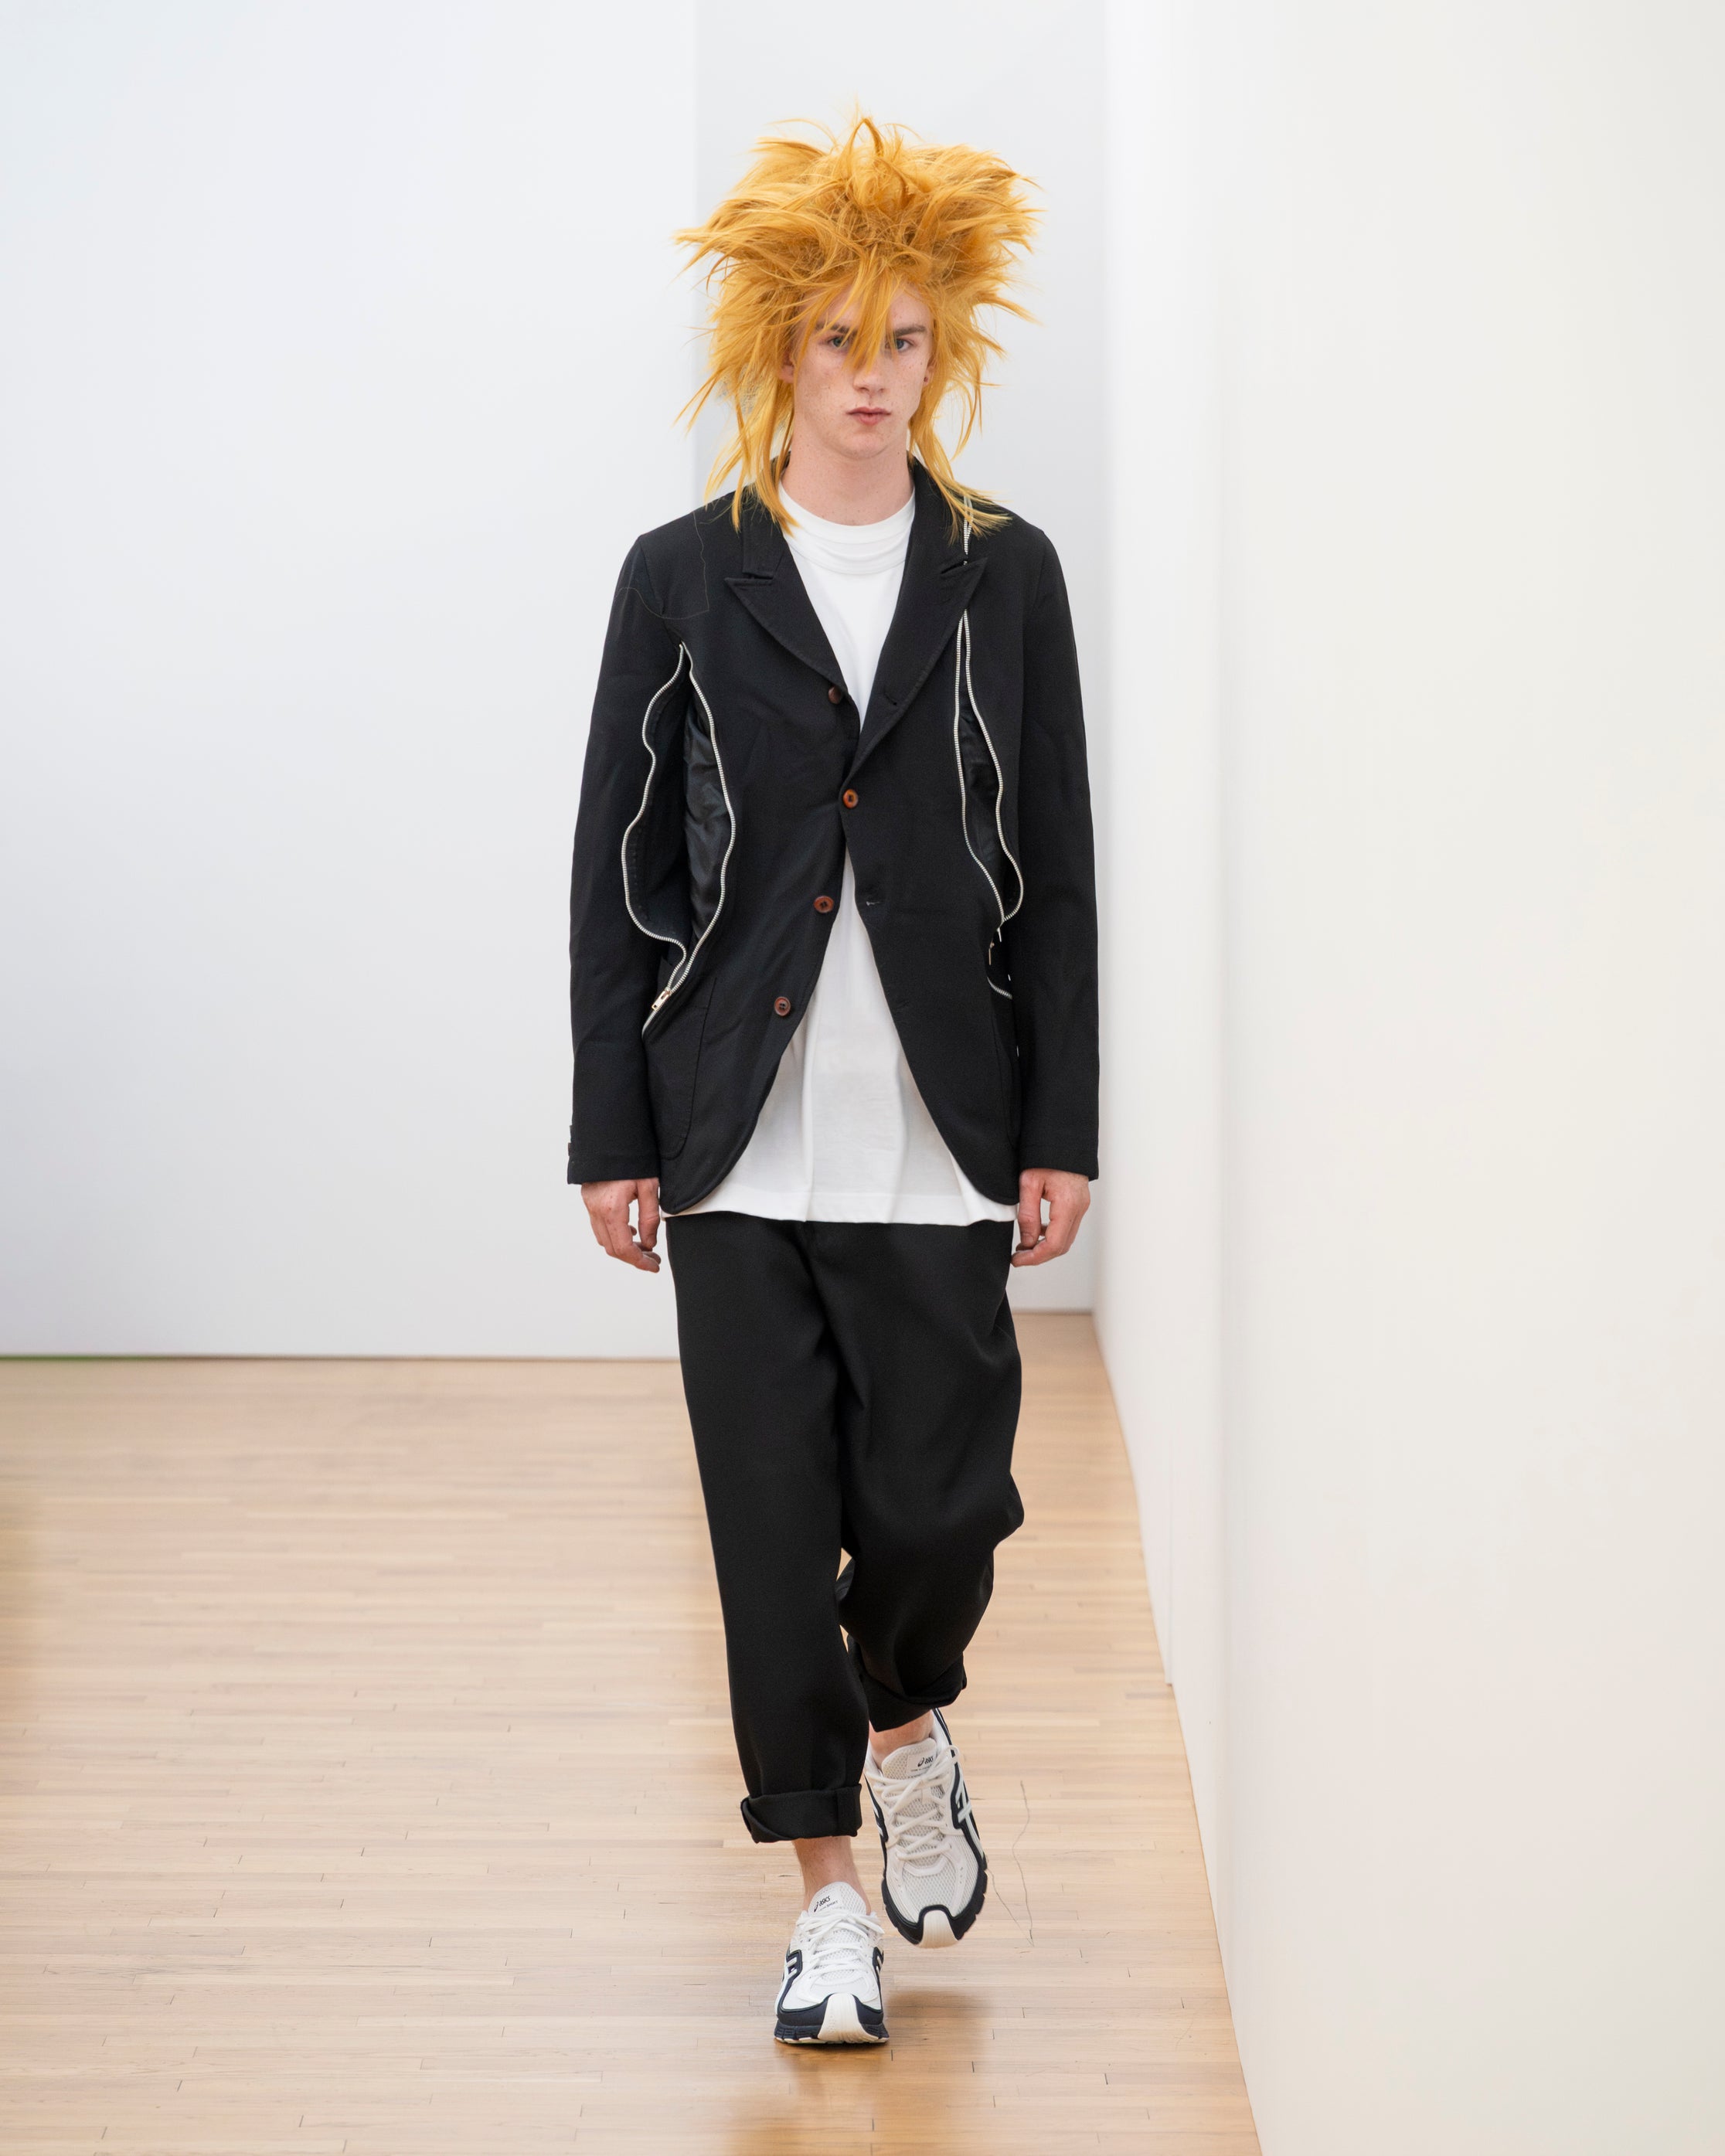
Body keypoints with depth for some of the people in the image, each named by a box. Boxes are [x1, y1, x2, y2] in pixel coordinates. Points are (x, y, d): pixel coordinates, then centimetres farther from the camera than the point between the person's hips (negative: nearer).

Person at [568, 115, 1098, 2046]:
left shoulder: (1003, 576, 5)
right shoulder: (682, 581, 3)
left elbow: (1056, 872, 6)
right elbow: (615, 870, 4)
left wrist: (1060, 1131, 2)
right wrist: (613, 1135, 1)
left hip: (934, 1142, 0)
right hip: (740, 1144, 0)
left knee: (940, 1508, 0)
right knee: (772, 1531, 4)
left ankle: (907, 1733, 34)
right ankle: (827, 1889, 19)